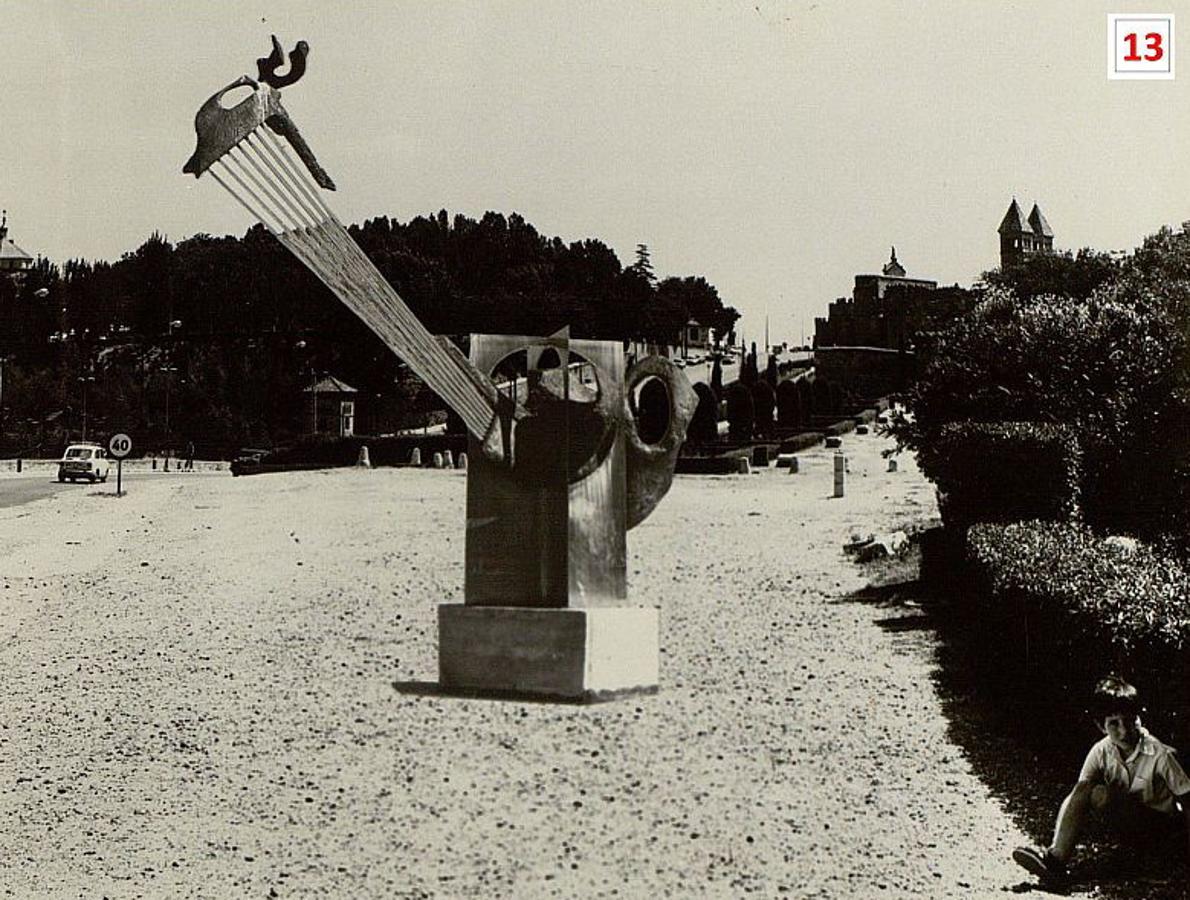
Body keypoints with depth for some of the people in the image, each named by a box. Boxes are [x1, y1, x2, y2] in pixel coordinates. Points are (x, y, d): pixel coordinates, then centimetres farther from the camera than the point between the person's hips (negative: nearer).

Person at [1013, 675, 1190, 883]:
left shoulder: (1160, 755, -18)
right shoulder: (1101, 751, -5)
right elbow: (1079, 790, -12)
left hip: (1160, 824, -5)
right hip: (1126, 822, 5)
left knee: (1099, 794, -27)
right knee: (1084, 789, -21)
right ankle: (1057, 856, -33)